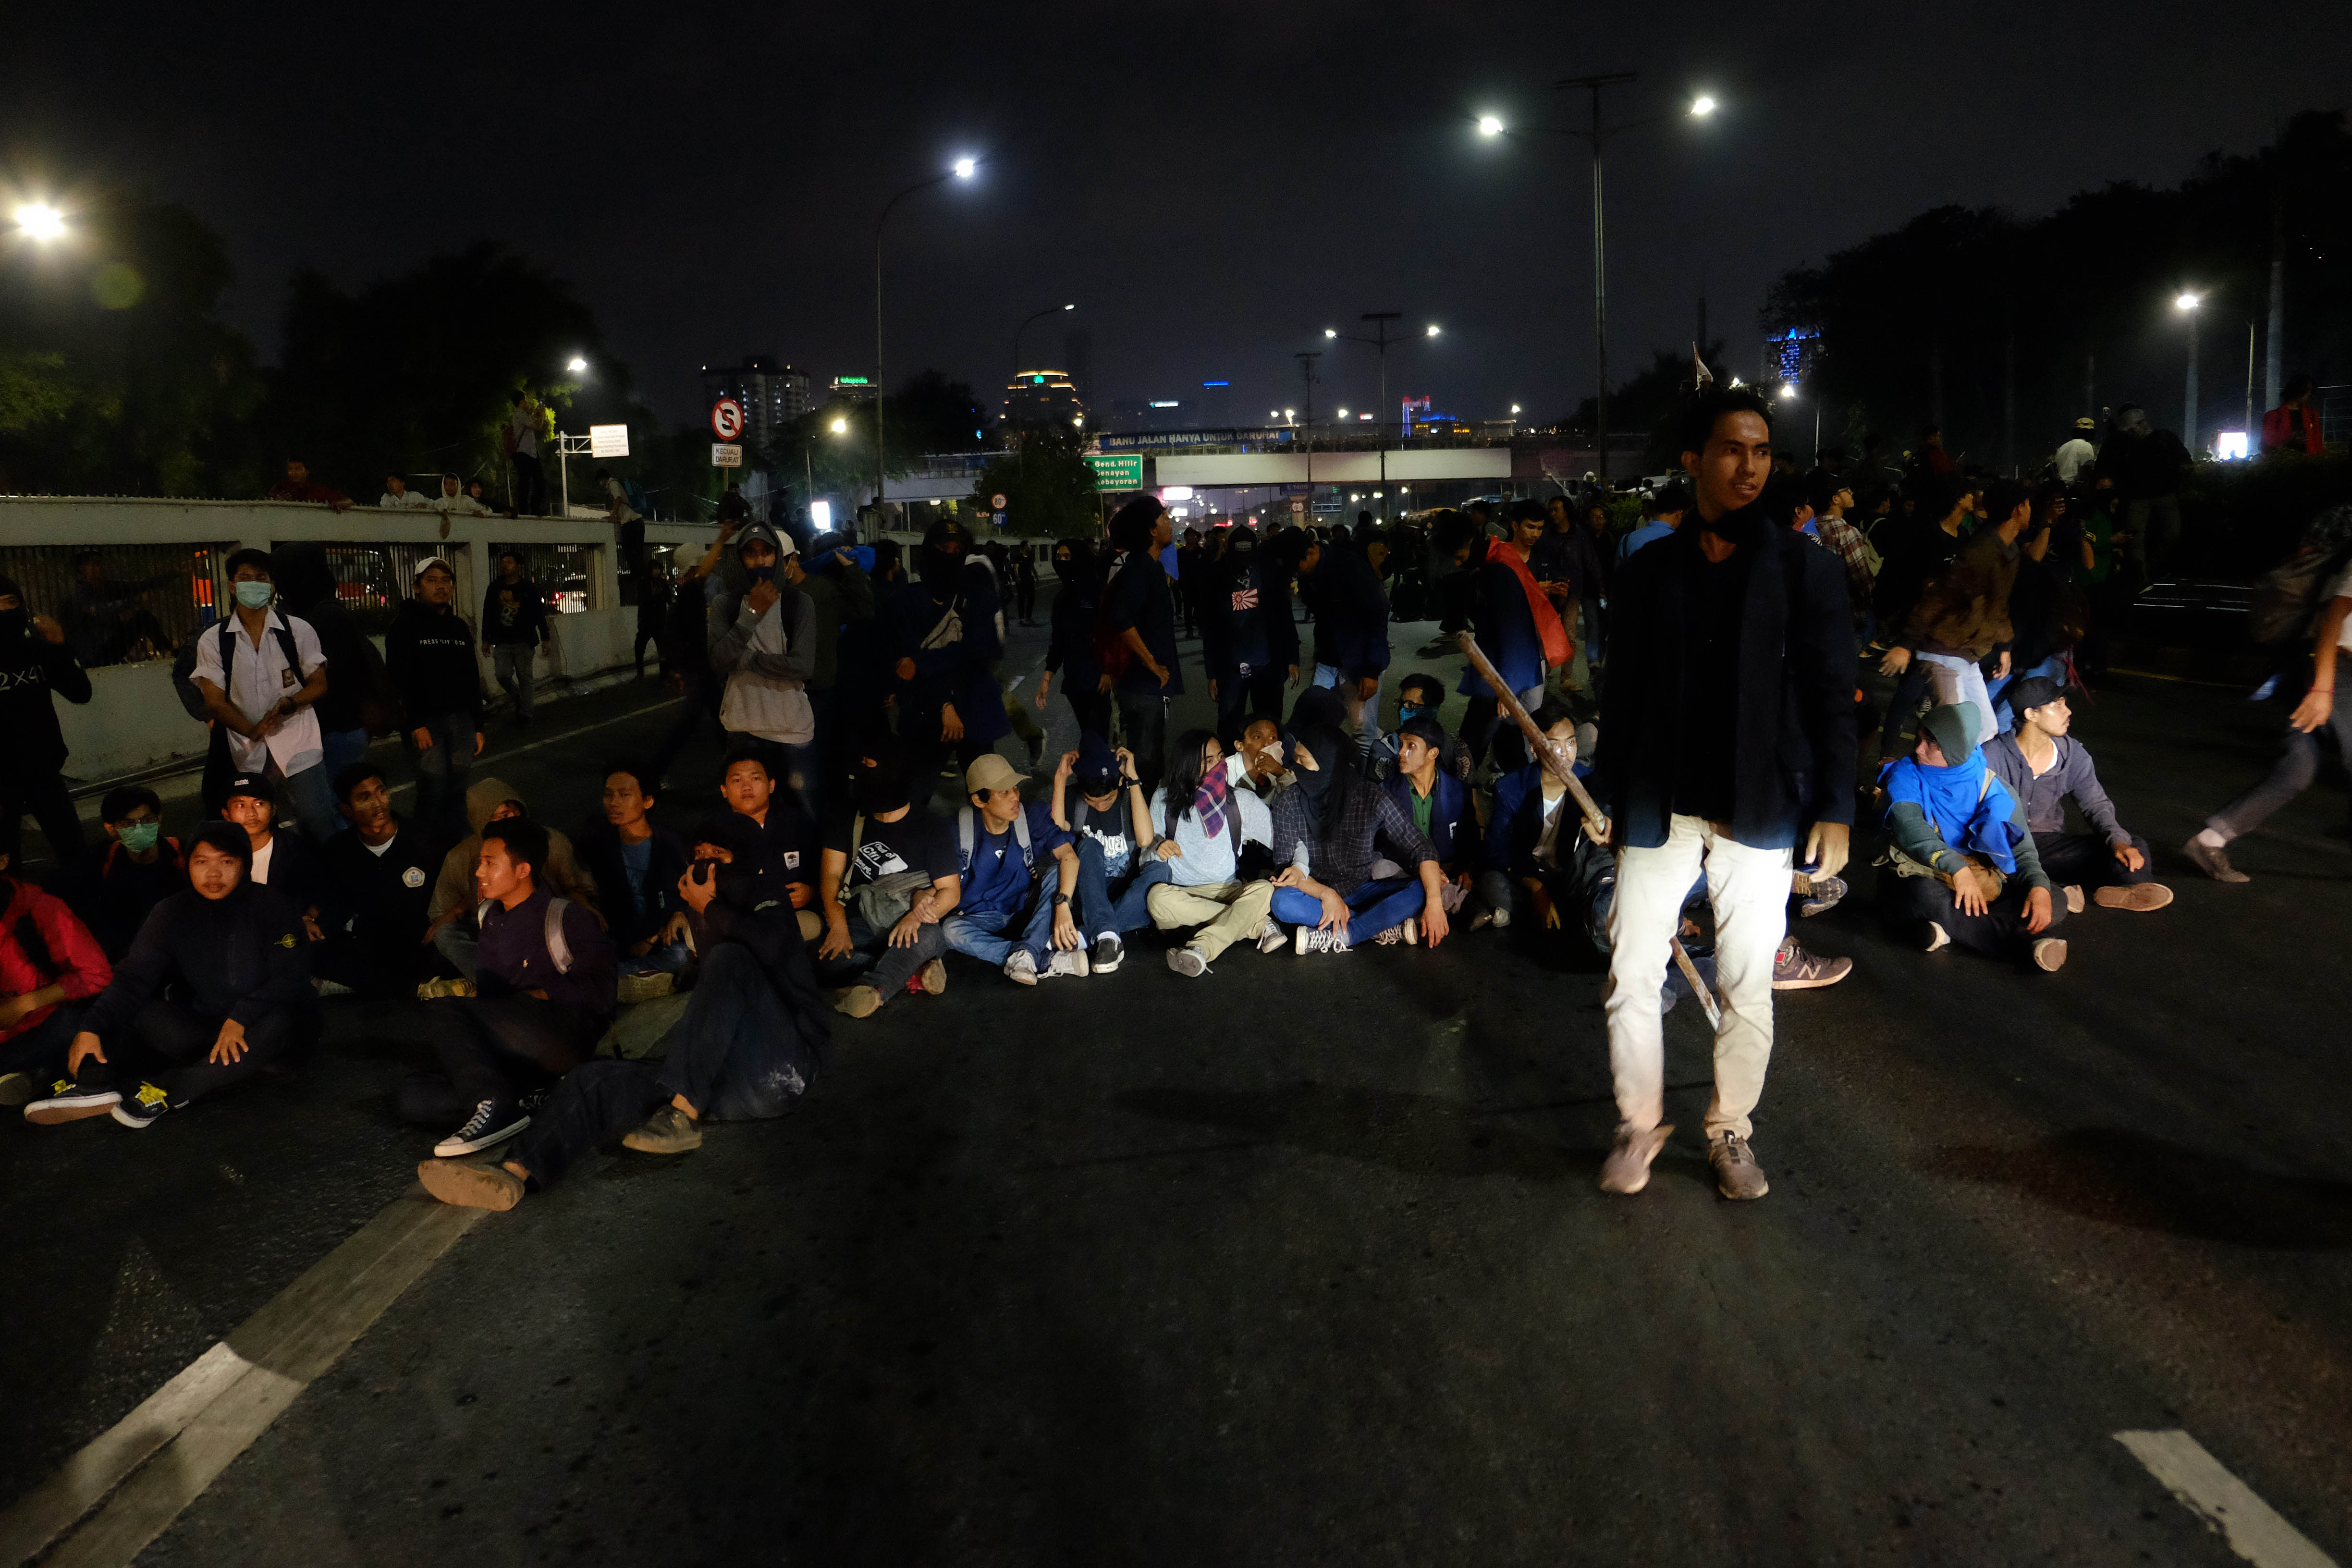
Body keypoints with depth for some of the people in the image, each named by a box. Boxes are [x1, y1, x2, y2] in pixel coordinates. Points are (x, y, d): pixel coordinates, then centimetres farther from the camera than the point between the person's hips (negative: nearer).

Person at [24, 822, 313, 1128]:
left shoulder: (273, 909, -4)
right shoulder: (172, 914, 5)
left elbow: (290, 979, -13)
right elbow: (134, 977, -5)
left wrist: (239, 1019, -27)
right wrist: (92, 1027, -21)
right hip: (196, 1029, 4)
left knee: (279, 1021, -37)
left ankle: (167, 1091, -40)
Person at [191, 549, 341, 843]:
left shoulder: (298, 630, 6)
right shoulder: (212, 641, 6)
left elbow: (319, 684, 7)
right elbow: (216, 702, 2)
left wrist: (289, 702, -15)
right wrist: (253, 730, -17)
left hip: (298, 743, -1)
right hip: (246, 751, 1)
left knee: (317, 824, -10)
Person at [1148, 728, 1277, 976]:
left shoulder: (1241, 801, 5)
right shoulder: (1165, 800, 5)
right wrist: (1157, 849, -17)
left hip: (1228, 893, 0)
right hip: (1181, 895, 0)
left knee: (1263, 890, -31)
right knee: (1157, 897, -35)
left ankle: (1201, 948, -45)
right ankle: (1257, 925, -26)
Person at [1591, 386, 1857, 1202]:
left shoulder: (1803, 567, 0)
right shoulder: (1647, 571, 4)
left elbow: (1831, 696, -1)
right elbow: (1621, 697, 8)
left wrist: (1834, 809, -4)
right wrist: (1609, 798, 6)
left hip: (1761, 811, -1)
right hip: (1659, 810, 1)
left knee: (1748, 985, 7)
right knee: (1631, 973, 2)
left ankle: (1731, 1129, 26)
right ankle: (1640, 1123, 22)